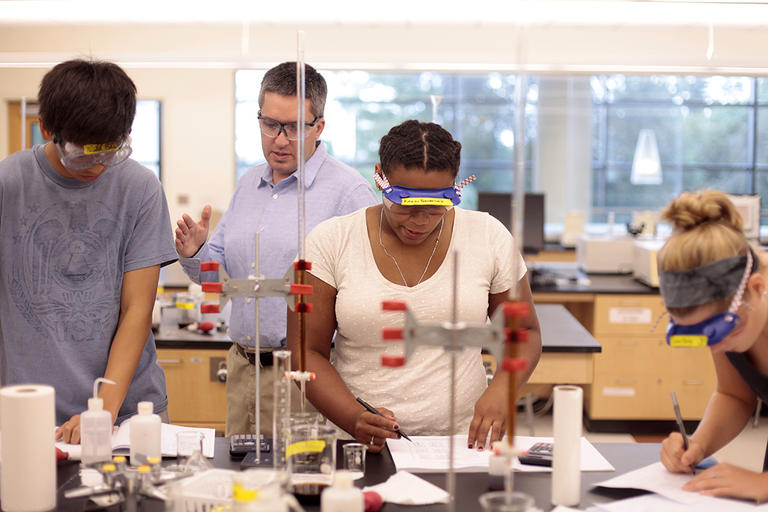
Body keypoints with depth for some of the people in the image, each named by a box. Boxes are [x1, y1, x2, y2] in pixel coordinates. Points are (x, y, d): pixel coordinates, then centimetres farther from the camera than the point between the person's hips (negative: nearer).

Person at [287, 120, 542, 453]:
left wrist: (500, 389, -7)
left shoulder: (489, 237, 3)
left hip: (461, 443, 1)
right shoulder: (331, 242, -1)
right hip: (357, 449, 0)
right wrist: (354, 419, -17)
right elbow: (306, 351, -1)